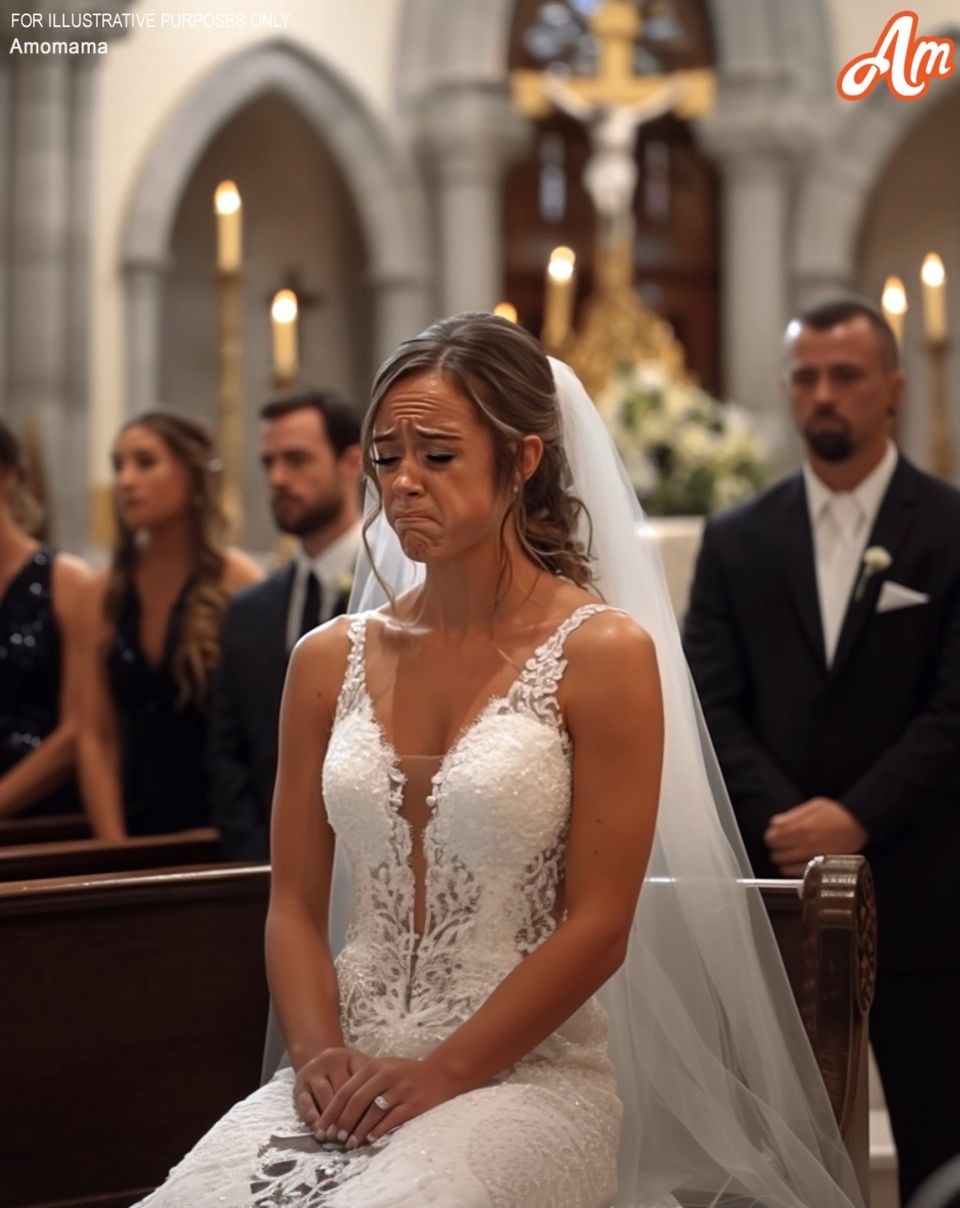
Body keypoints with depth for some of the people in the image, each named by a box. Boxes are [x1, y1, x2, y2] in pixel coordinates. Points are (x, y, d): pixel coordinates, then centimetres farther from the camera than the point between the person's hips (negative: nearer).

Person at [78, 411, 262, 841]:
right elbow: (96, 739, 2)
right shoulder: (104, 594, 3)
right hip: (139, 826, 4)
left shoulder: (236, 583, -9)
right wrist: (114, 849, -5)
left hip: (221, 828, -4)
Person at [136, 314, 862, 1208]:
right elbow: (295, 905, 10)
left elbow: (597, 928, -8)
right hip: (350, 1072, 4)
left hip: (528, 1075, -4)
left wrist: (446, 1072, -13)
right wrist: (321, 1055, -7)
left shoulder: (602, 652, -4)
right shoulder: (329, 661, 9)